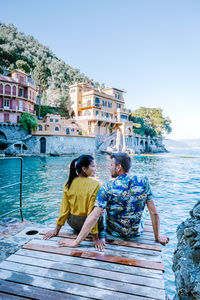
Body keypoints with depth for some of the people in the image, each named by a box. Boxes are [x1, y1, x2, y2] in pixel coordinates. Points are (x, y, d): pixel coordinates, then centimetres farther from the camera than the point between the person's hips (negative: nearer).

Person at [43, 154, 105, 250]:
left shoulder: (68, 184, -10)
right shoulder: (95, 185, -23)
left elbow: (64, 209, -6)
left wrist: (56, 230, 5)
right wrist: (95, 238, -16)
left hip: (72, 223, 4)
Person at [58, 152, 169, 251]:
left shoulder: (108, 188, -24)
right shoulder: (143, 183, -18)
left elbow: (94, 216, -26)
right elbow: (154, 213, -14)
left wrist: (76, 242, -20)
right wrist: (158, 237, 1)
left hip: (114, 232, -1)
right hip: (137, 232, 2)